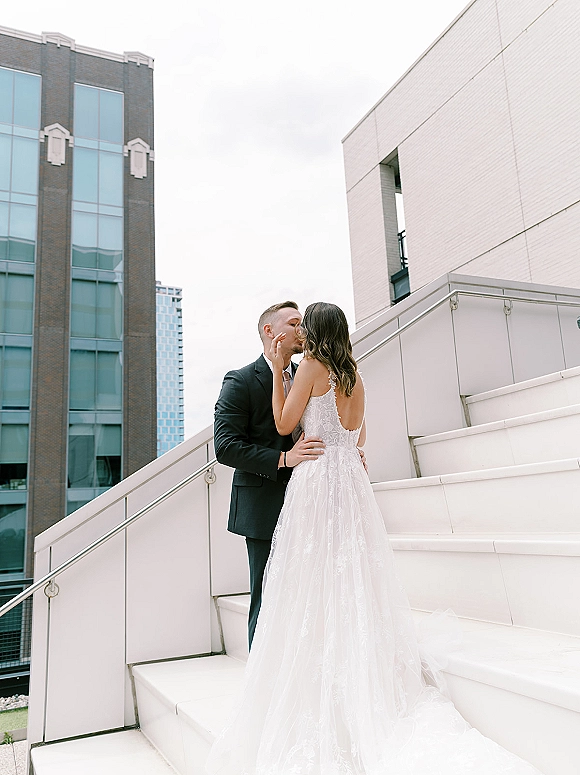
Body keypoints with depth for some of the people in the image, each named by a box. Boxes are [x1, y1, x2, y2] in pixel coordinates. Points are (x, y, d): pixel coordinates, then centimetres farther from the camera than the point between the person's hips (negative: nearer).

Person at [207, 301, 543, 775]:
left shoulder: (312, 367, -7)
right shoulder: (354, 376, 14)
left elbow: (284, 424, -5)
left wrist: (278, 369, -1)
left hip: (318, 480, -7)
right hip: (351, 480, 7)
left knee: (318, 583, 0)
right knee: (353, 579, 12)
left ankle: (323, 705, 9)